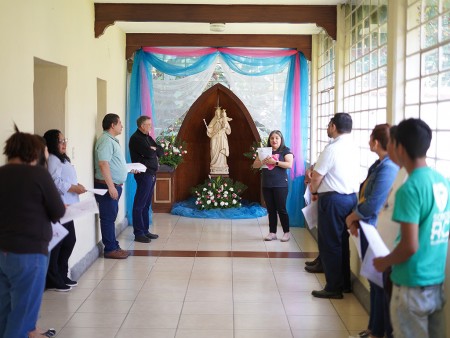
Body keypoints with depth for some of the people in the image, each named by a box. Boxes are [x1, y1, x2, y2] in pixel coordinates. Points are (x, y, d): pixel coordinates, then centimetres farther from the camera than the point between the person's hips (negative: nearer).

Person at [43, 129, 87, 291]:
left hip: (66, 208, 10)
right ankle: (52, 280, 3)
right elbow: (55, 182, -22)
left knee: (69, 241, 14)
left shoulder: (62, 159, 20)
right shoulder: (52, 159, -12)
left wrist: (76, 186, 8)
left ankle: (61, 275, 25)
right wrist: (74, 188, -16)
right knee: (56, 244, -5)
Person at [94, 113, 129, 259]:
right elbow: (103, 164, -22)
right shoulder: (105, 140, -15)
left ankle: (114, 246, 21)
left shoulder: (111, 140, 17)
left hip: (114, 185, 10)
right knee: (108, 218, -3)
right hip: (107, 186, -10)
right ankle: (110, 250, 3)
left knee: (111, 217, 14)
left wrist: (130, 169, 19)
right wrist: (111, 186, -24)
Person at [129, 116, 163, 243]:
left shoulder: (148, 137, 18)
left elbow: (161, 152, 13)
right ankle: (138, 233, -3)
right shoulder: (136, 138, -11)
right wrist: (155, 151, -1)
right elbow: (149, 153, -21)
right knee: (139, 204, -6)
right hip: (144, 174, -9)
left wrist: (154, 150, -7)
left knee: (146, 204, 12)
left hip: (151, 174, 9)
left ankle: (145, 230, 17)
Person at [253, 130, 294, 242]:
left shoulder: (286, 150, -1)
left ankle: (287, 232, 9)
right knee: (271, 210, 9)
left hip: (280, 185, -5)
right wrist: (262, 162, -12)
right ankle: (272, 233, 15)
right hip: (266, 185, 5)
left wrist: (275, 162, -21)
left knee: (281, 209, -2)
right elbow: (255, 165, 10)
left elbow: (289, 165, -14)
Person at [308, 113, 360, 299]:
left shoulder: (332, 149, -16)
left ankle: (333, 288, 6)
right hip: (351, 197, 8)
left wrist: (313, 192, 7)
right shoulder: (354, 148, 8)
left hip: (333, 200, -8)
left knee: (329, 244, 1)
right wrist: (320, 190, 16)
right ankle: (345, 283, 25)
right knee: (342, 241, 17)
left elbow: (316, 178, -13)